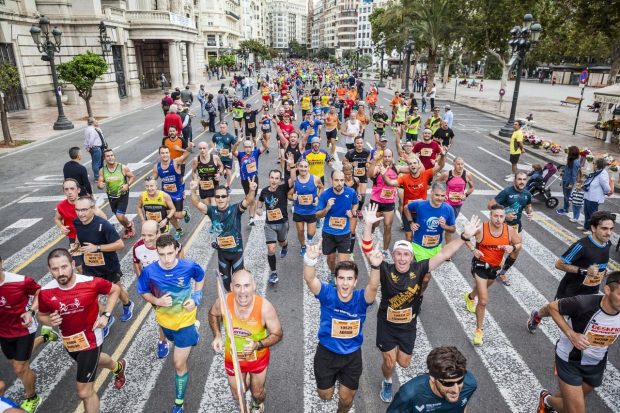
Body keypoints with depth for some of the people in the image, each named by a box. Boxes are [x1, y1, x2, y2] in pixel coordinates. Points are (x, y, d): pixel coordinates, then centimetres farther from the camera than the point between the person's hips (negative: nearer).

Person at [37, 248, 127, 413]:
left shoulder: (91, 282, -27)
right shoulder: (46, 293, -19)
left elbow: (115, 289, -7)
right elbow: (41, 316, 1)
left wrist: (106, 315, -15)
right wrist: (50, 321, -21)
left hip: (90, 340, -5)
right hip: (69, 341, 5)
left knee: (84, 391, -1)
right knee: (92, 360, 34)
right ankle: (118, 367, 65)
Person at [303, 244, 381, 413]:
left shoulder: (361, 298, -20)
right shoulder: (327, 294, -21)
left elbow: (373, 286, -42)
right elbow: (310, 279, -40)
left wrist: (375, 266, -63)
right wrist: (310, 260, -62)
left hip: (352, 355, 0)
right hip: (327, 353, 0)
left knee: (346, 398, 18)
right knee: (325, 395, 19)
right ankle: (335, 376, 51)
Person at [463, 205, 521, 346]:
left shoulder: (510, 230, -13)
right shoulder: (480, 228, -22)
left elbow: (519, 243, 3)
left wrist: (512, 247, -19)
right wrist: (473, 249, -19)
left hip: (495, 267, 5)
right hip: (480, 265, -5)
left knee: (482, 287, 33)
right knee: (484, 301, -12)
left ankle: (470, 296, 69)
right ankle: (479, 330, 6)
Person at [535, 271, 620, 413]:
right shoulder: (583, 303, -33)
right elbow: (552, 306, -17)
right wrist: (571, 334, -26)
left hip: (596, 364, 5)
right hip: (569, 360, -5)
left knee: (572, 401, 25)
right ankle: (547, 400, 29)